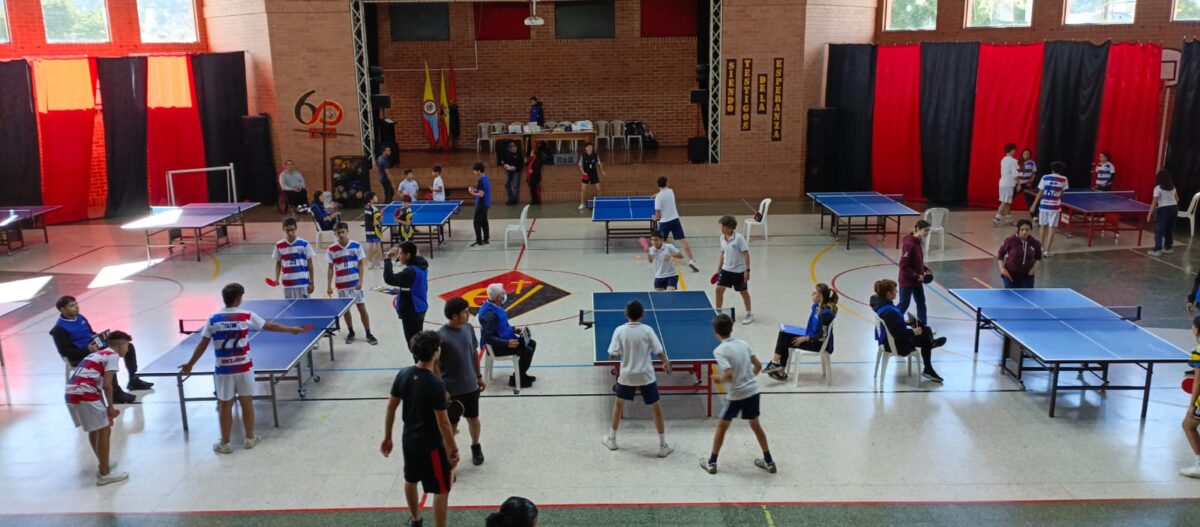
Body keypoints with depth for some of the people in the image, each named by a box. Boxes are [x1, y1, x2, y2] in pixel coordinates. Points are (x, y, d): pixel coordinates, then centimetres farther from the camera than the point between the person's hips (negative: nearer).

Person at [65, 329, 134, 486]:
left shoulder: (96, 355, 28)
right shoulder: (112, 356, 1)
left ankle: (103, 463, 39)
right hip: (85, 394, -9)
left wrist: (105, 408, 30)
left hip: (71, 393, 9)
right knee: (104, 431, 1)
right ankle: (104, 474, 4)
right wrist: (111, 406, 0)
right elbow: (107, 384, -9)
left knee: (95, 429, 25)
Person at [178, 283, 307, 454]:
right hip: (244, 367, 0)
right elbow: (271, 326, 3)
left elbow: (202, 344, -3)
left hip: (223, 369, 0)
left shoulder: (213, 319, -6)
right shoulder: (247, 316, -7)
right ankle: (250, 438, 24)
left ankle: (225, 443, 17)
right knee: (247, 402, 13)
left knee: (225, 406, 9)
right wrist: (292, 330, 17)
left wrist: (190, 364, 9)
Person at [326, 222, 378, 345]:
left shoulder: (356, 246, -4)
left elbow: (360, 265, -1)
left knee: (362, 307, 0)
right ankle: (350, 332, 26)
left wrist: (360, 281, -10)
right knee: (345, 308, 10)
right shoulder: (332, 249, -1)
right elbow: (331, 268, 4)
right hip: (341, 284, 2)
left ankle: (368, 334, 8)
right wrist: (329, 285, 0)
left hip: (355, 283, -1)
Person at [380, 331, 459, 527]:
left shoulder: (403, 374, -8)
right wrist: (453, 449, -11)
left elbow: (391, 407, 1)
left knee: (411, 480, 28)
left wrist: (387, 437, 13)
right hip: (431, 445, -8)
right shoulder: (436, 384, -28)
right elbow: (443, 422, -23)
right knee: (442, 490, 7)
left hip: (408, 440, 8)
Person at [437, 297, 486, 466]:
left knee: (473, 419, 22)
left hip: (471, 386, 6)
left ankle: (476, 447, 45)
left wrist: (479, 376, 15)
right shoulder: (441, 336, -23)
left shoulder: (468, 328, -4)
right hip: (451, 390, -5)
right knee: (451, 425, 9)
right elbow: (435, 365, -17)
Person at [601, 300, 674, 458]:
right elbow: (659, 351, -10)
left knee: (618, 403, 24)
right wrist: (666, 364, 9)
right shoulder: (647, 330, -11)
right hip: (646, 376, -1)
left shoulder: (619, 330, -10)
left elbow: (613, 354, -10)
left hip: (626, 375, 1)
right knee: (657, 408, 10)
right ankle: (663, 446, 13)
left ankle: (612, 439, 33)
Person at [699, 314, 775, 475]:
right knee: (756, 425, 22)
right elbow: (758, 366, 6)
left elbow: (729, 374, -25)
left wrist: (718, 377, -5)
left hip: (736, 395, -5)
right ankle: (769, 462, 29)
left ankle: (711, 463, 22)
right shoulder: (743, 344, 2)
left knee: (721, 427, 12)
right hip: (753, 391, 5)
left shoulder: (719, 351, -16)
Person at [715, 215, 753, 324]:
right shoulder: (722, 238, 1)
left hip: (739, 271, -5)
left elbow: (746, 254, -16)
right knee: (719, 289, -2)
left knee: (744, 291, 9)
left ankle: (749, 314, 25)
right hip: (726, 269, 5)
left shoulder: (739, 238, -18)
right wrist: (719, 269, 14)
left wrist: (747, 270, -19)